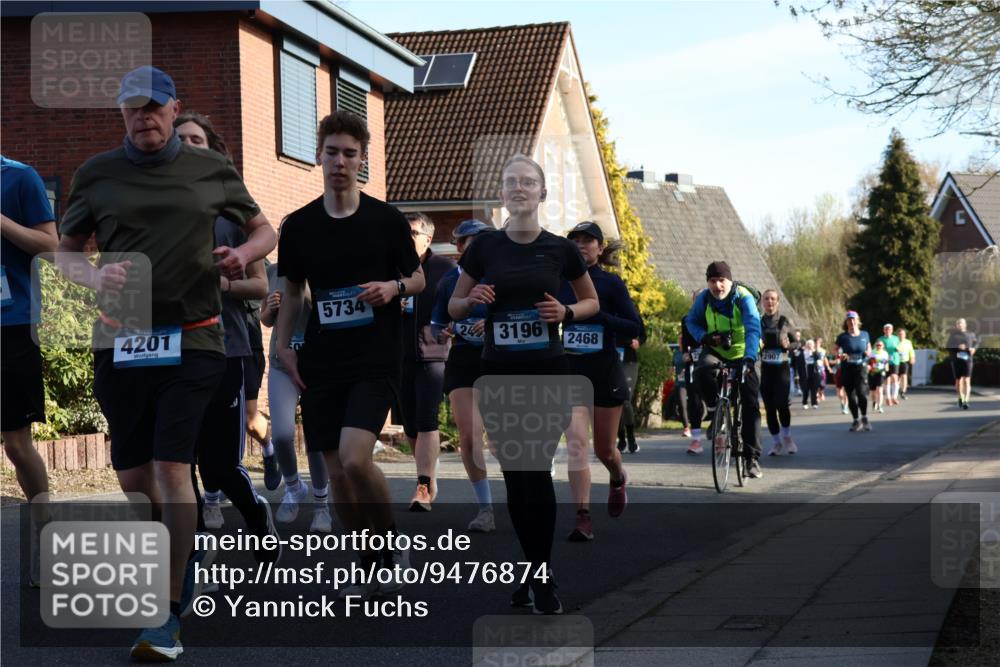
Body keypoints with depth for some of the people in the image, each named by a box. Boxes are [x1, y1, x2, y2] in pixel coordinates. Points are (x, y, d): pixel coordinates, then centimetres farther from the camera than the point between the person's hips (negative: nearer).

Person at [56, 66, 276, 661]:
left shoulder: (212, 170, 7)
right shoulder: (97, 174, 9)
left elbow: (264, 230, 18)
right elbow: (66, 251, 14)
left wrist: (242, 254, -4)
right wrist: (95, 277, -8)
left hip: (193, 340, -2)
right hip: (121, 339, 3)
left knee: (172, 469, -12)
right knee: (133, 478, 6)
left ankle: (169, 618, -8)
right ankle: (184, 565, 32)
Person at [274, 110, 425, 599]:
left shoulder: (387, 220, -2)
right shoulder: (298, 225, 6)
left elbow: (419, 278, 8)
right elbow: (291, 291, 15)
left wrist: (394, 288, -13)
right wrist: (283, 346, 4)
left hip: (376, 360, -4)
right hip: (321, 364, 4)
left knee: (355, 459, -21)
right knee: (336, 472, 5)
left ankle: (392, 544, 3)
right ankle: (370, 567, 21)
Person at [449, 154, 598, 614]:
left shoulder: (560, 249, 0)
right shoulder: (485, 247, 2)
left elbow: (592, 303, 12)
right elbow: (453, 307, 11)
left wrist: (566, 313, -8)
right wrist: (472, 299, -11)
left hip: (547, 374, -2)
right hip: (499, 374, 2)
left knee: (536, 472, -10)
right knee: (514, 477, 6)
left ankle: (541, 579, -1)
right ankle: (535, 571, 20)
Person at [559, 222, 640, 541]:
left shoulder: (611, 283, -4)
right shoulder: (560, 282, 4)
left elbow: (635, 328, -9)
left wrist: (597, 314, -20)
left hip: (605, 371, -1)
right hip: (569, 371, 1)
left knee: (604, 449, 10)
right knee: (576, 443, -14)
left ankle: (618, 479, 45)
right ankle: (583, 517, -14)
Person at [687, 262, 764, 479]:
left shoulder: (744, 298, -23)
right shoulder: (704, 298, -12)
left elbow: (753, 329, -34)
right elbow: (692, 321, 3)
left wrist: (749, 358, -48)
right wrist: (703, 336, -19)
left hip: (742, 353, -2)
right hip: (716, 350, 2)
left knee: (750, 404, -7)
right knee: (702, 371, -33)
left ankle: (752, 457, -1)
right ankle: (715, 409, -7)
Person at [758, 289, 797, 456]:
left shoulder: (786, 322, 4)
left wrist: (789, 345, -10)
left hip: (782, 367, -2)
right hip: (765, 368, 2)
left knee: (781, 402, -17)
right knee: (769, 406, 1)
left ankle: (787, 436, 6)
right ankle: (776, 443, 12)